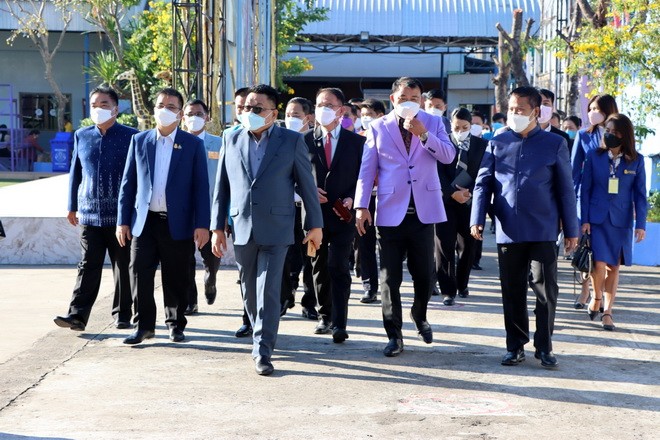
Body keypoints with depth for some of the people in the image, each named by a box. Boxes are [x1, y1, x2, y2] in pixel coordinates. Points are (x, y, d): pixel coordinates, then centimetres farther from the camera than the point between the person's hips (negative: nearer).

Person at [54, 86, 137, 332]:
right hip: (89, 214, 2)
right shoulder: (82, 136, 9)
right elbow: (75, 172, 15)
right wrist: (72, 207, 14)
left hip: (121, 215, -2)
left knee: (123, 267, 6)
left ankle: (123, 315, 16)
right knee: (88, 266, -2)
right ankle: (77, 316, -4)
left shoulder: (131, 137, -1)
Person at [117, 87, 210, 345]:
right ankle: (144, 325, 11)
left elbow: (201, 186, -1)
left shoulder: (193, 144, 3)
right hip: (144, 221, 2)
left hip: (178, 224, -1)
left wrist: (202, 224, -8)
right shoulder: (139, 141, 8)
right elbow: (128, 183, 9)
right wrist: (123, 220, 3)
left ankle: (175, 324, 21)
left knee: (176, 279, 6)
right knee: (140, 275, -2)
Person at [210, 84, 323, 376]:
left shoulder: (292, 141, 0)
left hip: (275, 228, -3)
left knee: (268, 292, -8)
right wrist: (217, 227, 7)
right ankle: (262, 336, 32)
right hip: (242, 228, 4)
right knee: (250, 292, 12)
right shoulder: (231, 140, 8)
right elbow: (222, 186, 10)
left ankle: (262, 351, -5)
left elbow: (307, 185, 3)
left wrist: (314, 224, 3)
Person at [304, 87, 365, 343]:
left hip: (342, 214, -2)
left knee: (338, 267, -10)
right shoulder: (306, 140, 5)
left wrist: (351, 199, -13)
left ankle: (339, 324, -10)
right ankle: (325, 317, 26)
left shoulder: (356, 142, 2)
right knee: (319, 267, 12)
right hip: (315, 213, 3)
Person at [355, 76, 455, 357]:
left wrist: (423, 134, -19)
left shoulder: (433, 124, 6)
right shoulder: (378, 128, 5)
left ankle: (420, 318, 35)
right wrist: (361, 206, -4)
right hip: (390, 211, -1)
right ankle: (394, 335, 7)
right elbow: (367, 170, 3)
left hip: (424, 210, 1)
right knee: (390, 277, 0)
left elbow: (448, 156, -7)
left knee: (424, 273, 8)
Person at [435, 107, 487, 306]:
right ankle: (448, 290, -1)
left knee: (468, 246, 9)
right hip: (446, 201, -2)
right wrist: (452, 193, -15)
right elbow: (438, 172, -5)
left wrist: (469, 192, -11)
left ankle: (462, 284, 26)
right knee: (445, 246, -5)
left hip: (470, 201, 2)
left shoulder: (481, 145, 6)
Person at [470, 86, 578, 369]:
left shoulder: (554, 144, 3)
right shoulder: (497, 144, 7)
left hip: (543, 231, -2)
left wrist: (571, 230, 3)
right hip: (508, 231, 2)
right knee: (512, 291, 8)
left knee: (545, 289, 0)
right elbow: (483, 183, 6)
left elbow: (565, 189, 4)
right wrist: (477, 219, -7)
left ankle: (544, 347, 12)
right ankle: (515, 346, 19)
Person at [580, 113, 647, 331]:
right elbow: (585, 189, 3)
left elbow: (640, 194, 4)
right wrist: (584, 220, -3)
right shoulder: (594, 156, 1)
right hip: (597, 218, -1)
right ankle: (597, 297, 17)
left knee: (614, 267, 5)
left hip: (621, 221, 1)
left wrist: (641, 224, -3)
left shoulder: (636, 160, 2)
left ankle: (607, 311, 14)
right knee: (599, 264, -11)